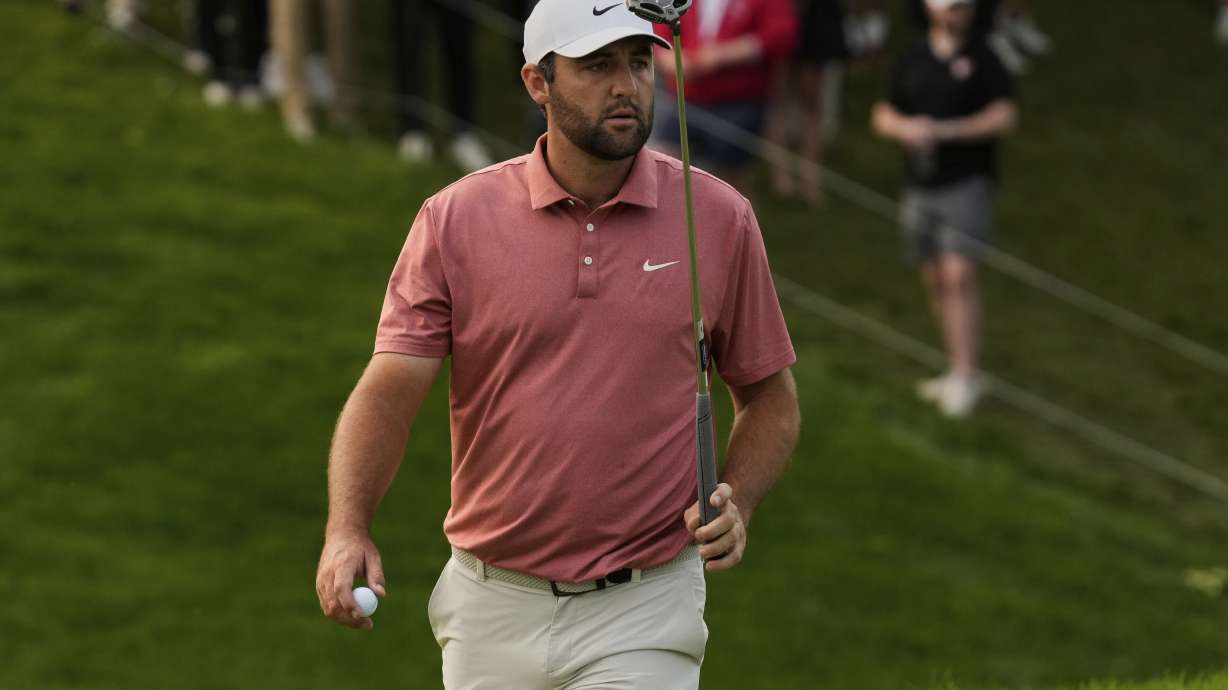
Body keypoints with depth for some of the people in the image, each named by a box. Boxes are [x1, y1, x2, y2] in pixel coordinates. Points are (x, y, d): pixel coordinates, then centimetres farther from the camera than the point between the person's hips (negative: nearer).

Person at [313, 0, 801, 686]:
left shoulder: (720, 220, 0)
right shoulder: (454, 219, -2)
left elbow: (770, 397, 10)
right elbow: (389, 388, -8)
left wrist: (737, 504, -9)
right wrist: (348, 528, -24)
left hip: (642, 614, -1)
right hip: (492, 609, 1)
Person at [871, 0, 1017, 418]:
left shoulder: (982, 60, -1)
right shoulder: (913, 62, 11)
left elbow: (1004, 118, -9)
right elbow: (883, 117, 15)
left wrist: (944, 130, -16)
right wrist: (905, 128, -9)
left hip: (968, 183, -5)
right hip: (921, 187, 5)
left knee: (958, 274, -16)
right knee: (934, 280, 7)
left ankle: (966, 377, -17)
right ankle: (957, 371, 17)